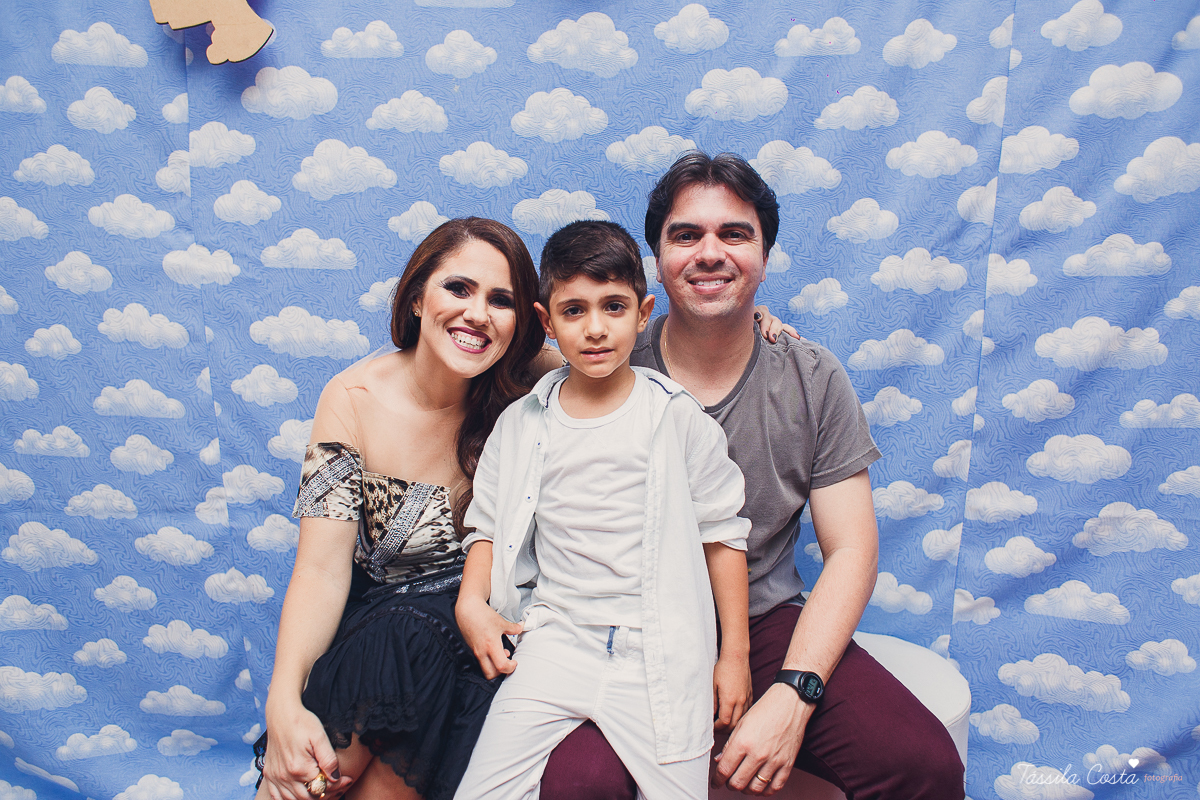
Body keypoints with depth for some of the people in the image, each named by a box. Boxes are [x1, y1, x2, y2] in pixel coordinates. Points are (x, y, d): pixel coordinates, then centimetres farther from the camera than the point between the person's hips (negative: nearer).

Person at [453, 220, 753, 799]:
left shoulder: (678, 418, -3)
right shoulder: (520, 424, 4)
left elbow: (722, 532, 2)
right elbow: (487, 523, 14)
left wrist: (735, 653, 2)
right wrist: (471, 603, -3)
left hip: (660, 649, -1)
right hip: (554, 640, 2)